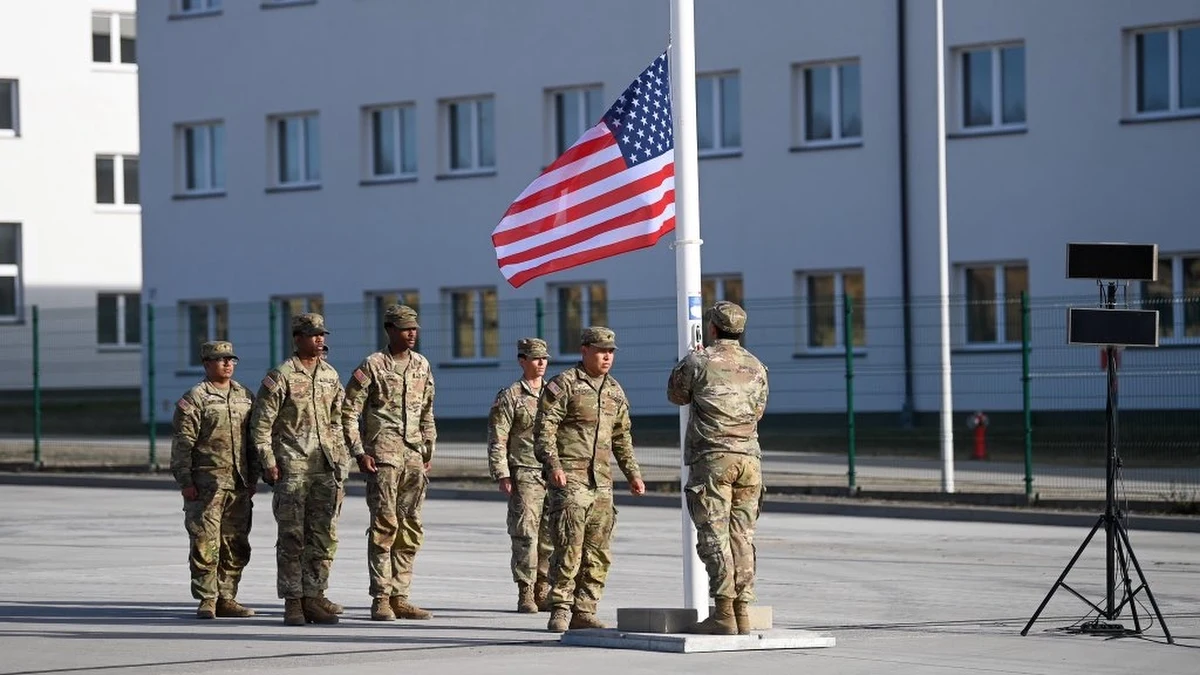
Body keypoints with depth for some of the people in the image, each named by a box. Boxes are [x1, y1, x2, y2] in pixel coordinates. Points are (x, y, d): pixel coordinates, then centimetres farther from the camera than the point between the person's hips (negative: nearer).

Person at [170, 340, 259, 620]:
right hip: (206, 483, -6)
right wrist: (185, 481, -11)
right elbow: (182, 443, -6)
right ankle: (207, 600, -1)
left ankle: (226, 598, 14)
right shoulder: (195, 398, -3)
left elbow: (254, 439, 19)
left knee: (236, 544, 7)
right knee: (206, 542, -6)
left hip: (239, 484, 6)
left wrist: (253, 478, 14)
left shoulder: (245, 397, 14)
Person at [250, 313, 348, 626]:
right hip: (292, 467, -5)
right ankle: (292, 602, 1)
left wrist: (340, 462, 14)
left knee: (324, 535, 3)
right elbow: (261, 423, -5)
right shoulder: (280, 376, -5)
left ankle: (313, 596, 10)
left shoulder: (331, 376, 13)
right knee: (292, 537, -3)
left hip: (325, 467, 5)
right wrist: (268, 463, -11)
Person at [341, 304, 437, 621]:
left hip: (414, 456, 6)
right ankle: (380, 599, -7)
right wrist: (359, 452, -10)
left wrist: (429, 449, 17)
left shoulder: (421, 365, 13)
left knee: (410, 529, 6)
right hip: (383, 456, -6)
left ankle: (399, 597, 12)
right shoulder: (372, 366, -4)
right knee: (385, 525, -10)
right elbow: (348, 412, -4)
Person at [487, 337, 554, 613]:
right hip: (524, 474, -5)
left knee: (550, 536, 3)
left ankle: (543, 591, 11)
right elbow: (497, 440, -3)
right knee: (525, 536, -6)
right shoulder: (509, 397, 1)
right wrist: (501, 475, -11)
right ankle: (525, 594, -2)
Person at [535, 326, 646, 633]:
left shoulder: (614, 391, 17)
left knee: (598, 552, 3)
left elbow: (622, 437, 26)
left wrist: (633, 474, 21)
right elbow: (544, 429, -9)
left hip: (602, 481, 6)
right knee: (569, 547, -12)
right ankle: (561, 610, -7)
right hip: (569, 479, -6)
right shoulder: (563, 384, -2)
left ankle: (584, 611, 8)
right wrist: (553, 464, -21)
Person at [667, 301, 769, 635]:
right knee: (742, 536, 7)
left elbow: (676, 395, 12)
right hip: (749, 457, 5)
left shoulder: (698, 361, -4)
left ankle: (724, 614, -12)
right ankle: (742, 613, 4)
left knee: (714, 536, -5)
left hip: (711, 457, -5)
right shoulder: (756, 367, 11)